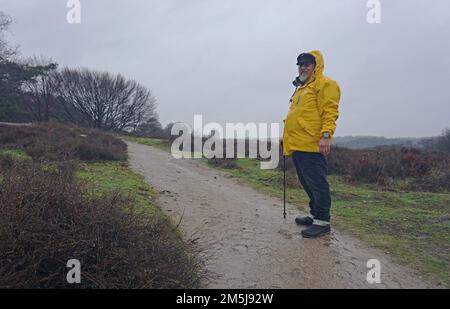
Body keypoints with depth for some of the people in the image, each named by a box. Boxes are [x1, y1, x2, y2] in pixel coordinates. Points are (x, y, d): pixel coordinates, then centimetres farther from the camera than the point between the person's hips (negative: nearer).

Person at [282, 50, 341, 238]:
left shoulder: (324, 84, -1)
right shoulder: (301, 88, 26)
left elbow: (329, 112, -12)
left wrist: (326, 135, -23)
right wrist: (289, 139, 22)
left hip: (311, 145, -9)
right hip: (297, 145, 9)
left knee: (316, 183, -5)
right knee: (307, 183, 15)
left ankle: (322, 222, 5)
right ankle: (315, 215, 27)